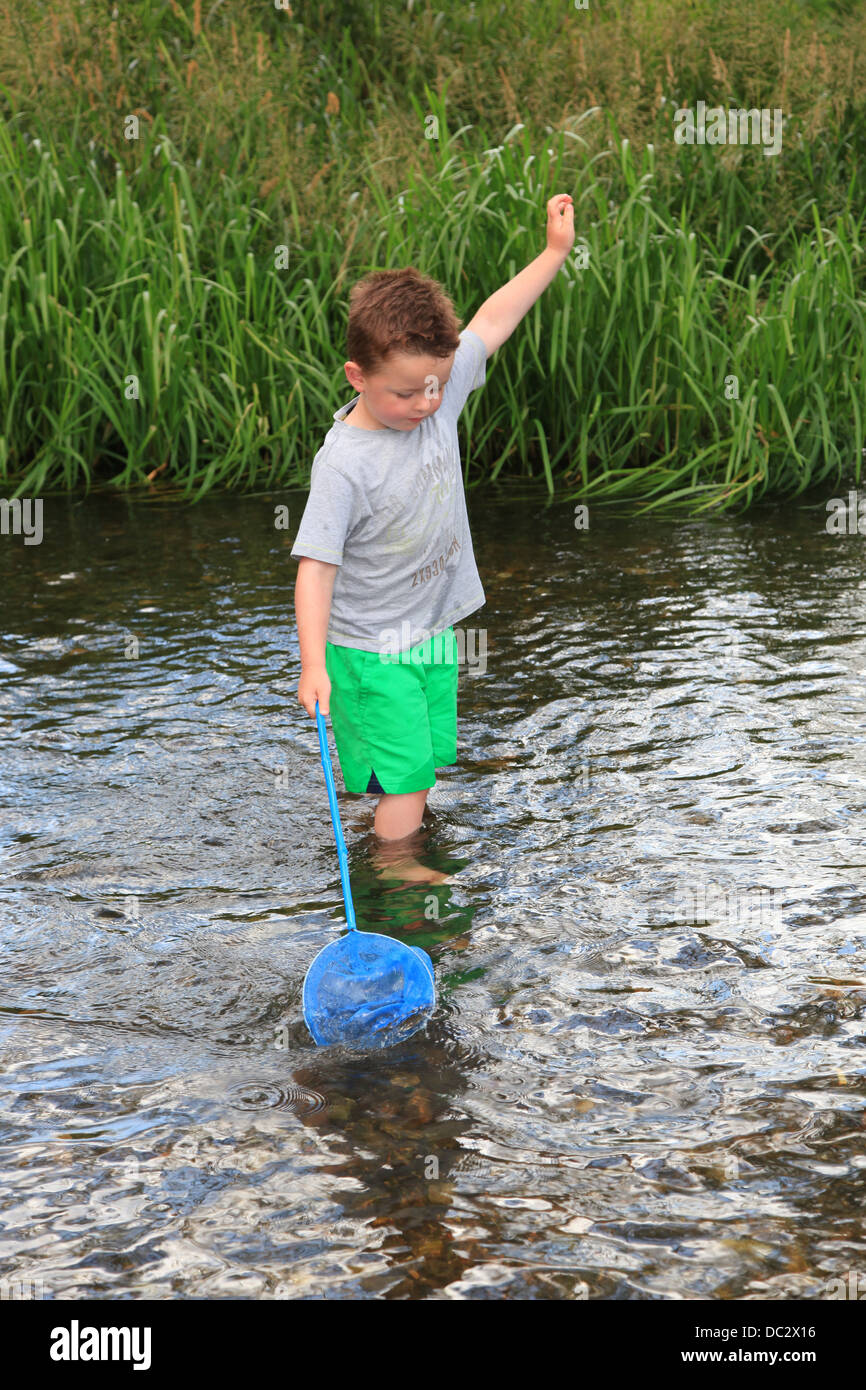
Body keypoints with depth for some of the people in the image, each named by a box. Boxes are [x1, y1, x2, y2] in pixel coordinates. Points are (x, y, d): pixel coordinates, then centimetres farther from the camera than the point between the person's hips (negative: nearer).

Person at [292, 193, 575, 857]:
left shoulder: (439, 399, -7)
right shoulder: (345, 464, -26)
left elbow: (492, 320, 4)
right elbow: (316, 566, -26)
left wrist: (556, 250, 6)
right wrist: (314, 665, -32)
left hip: (435, 629, 7)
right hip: (372, 649, -7)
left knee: (428, 762, 17)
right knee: (405, 773, -3)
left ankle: (406, 833, 36)